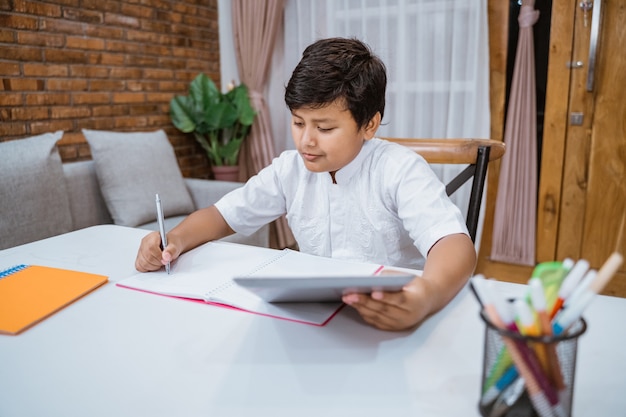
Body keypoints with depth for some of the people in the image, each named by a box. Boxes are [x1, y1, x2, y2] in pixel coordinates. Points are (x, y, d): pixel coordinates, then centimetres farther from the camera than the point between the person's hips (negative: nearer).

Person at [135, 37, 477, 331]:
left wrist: (428, 296, -49)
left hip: (393, 321, -1)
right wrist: (175, 240, -15)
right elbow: (223, 214, 6)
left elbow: (455, 243, -27)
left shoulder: (401, 170, -15)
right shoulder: (290, 169, 0)